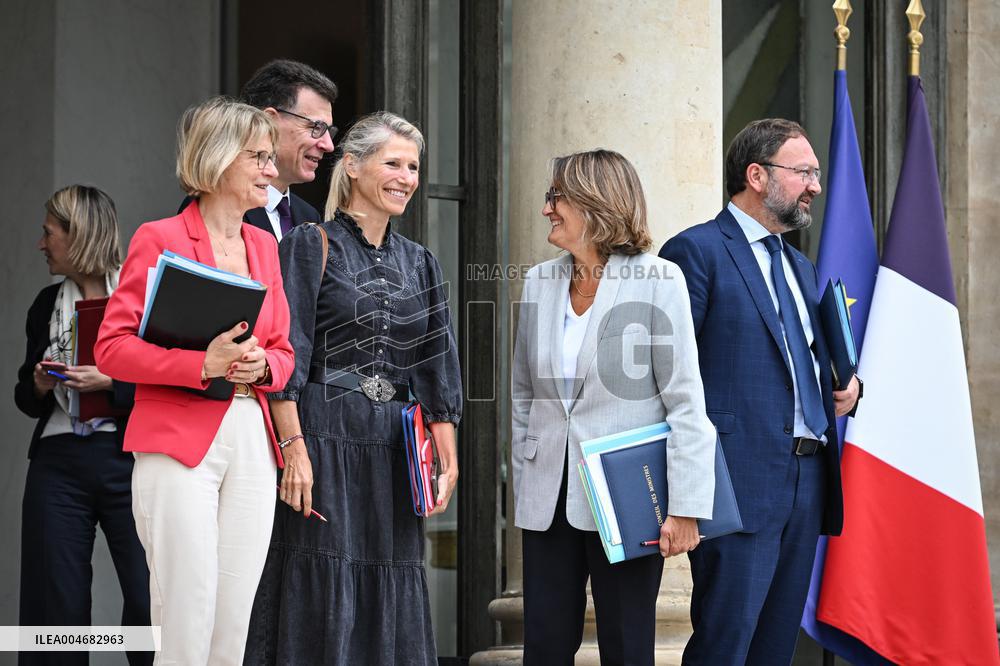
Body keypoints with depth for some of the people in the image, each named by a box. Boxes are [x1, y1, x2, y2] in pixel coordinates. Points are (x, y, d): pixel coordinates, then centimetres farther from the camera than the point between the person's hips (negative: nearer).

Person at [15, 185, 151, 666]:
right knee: (57, 605, 3)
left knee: (150, 600, -10)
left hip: (127, 459, -5)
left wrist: (110, 383, -16)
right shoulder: (47, 304, 16)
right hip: (58, 464, 5)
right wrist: (38, 386, 0)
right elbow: (25, 395, 21)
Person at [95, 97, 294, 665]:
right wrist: (203, 364, -19)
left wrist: (261, 365, -4)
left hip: (252, 444, 6)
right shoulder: (160, 239, -2)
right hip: (180, 445, -6)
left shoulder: (264, 245, 16)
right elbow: (112, 347, -8)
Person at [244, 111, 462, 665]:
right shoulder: (310, 247, -2)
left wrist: (447, 462, 5)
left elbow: (435, 370, 13)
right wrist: (294, 448, -18)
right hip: (325, 445, -5)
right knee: (322, 601, -6)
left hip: (393, 454, 5)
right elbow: (285, 359, -9)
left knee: (389, 606, 6)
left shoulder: (418, 263, 15)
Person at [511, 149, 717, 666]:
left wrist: (685, 507, -14)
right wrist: (522, 490, 12)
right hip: (549, 501, 5)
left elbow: (685, 402, -9)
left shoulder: (657, 280, -7)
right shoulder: (540, 282, 8)